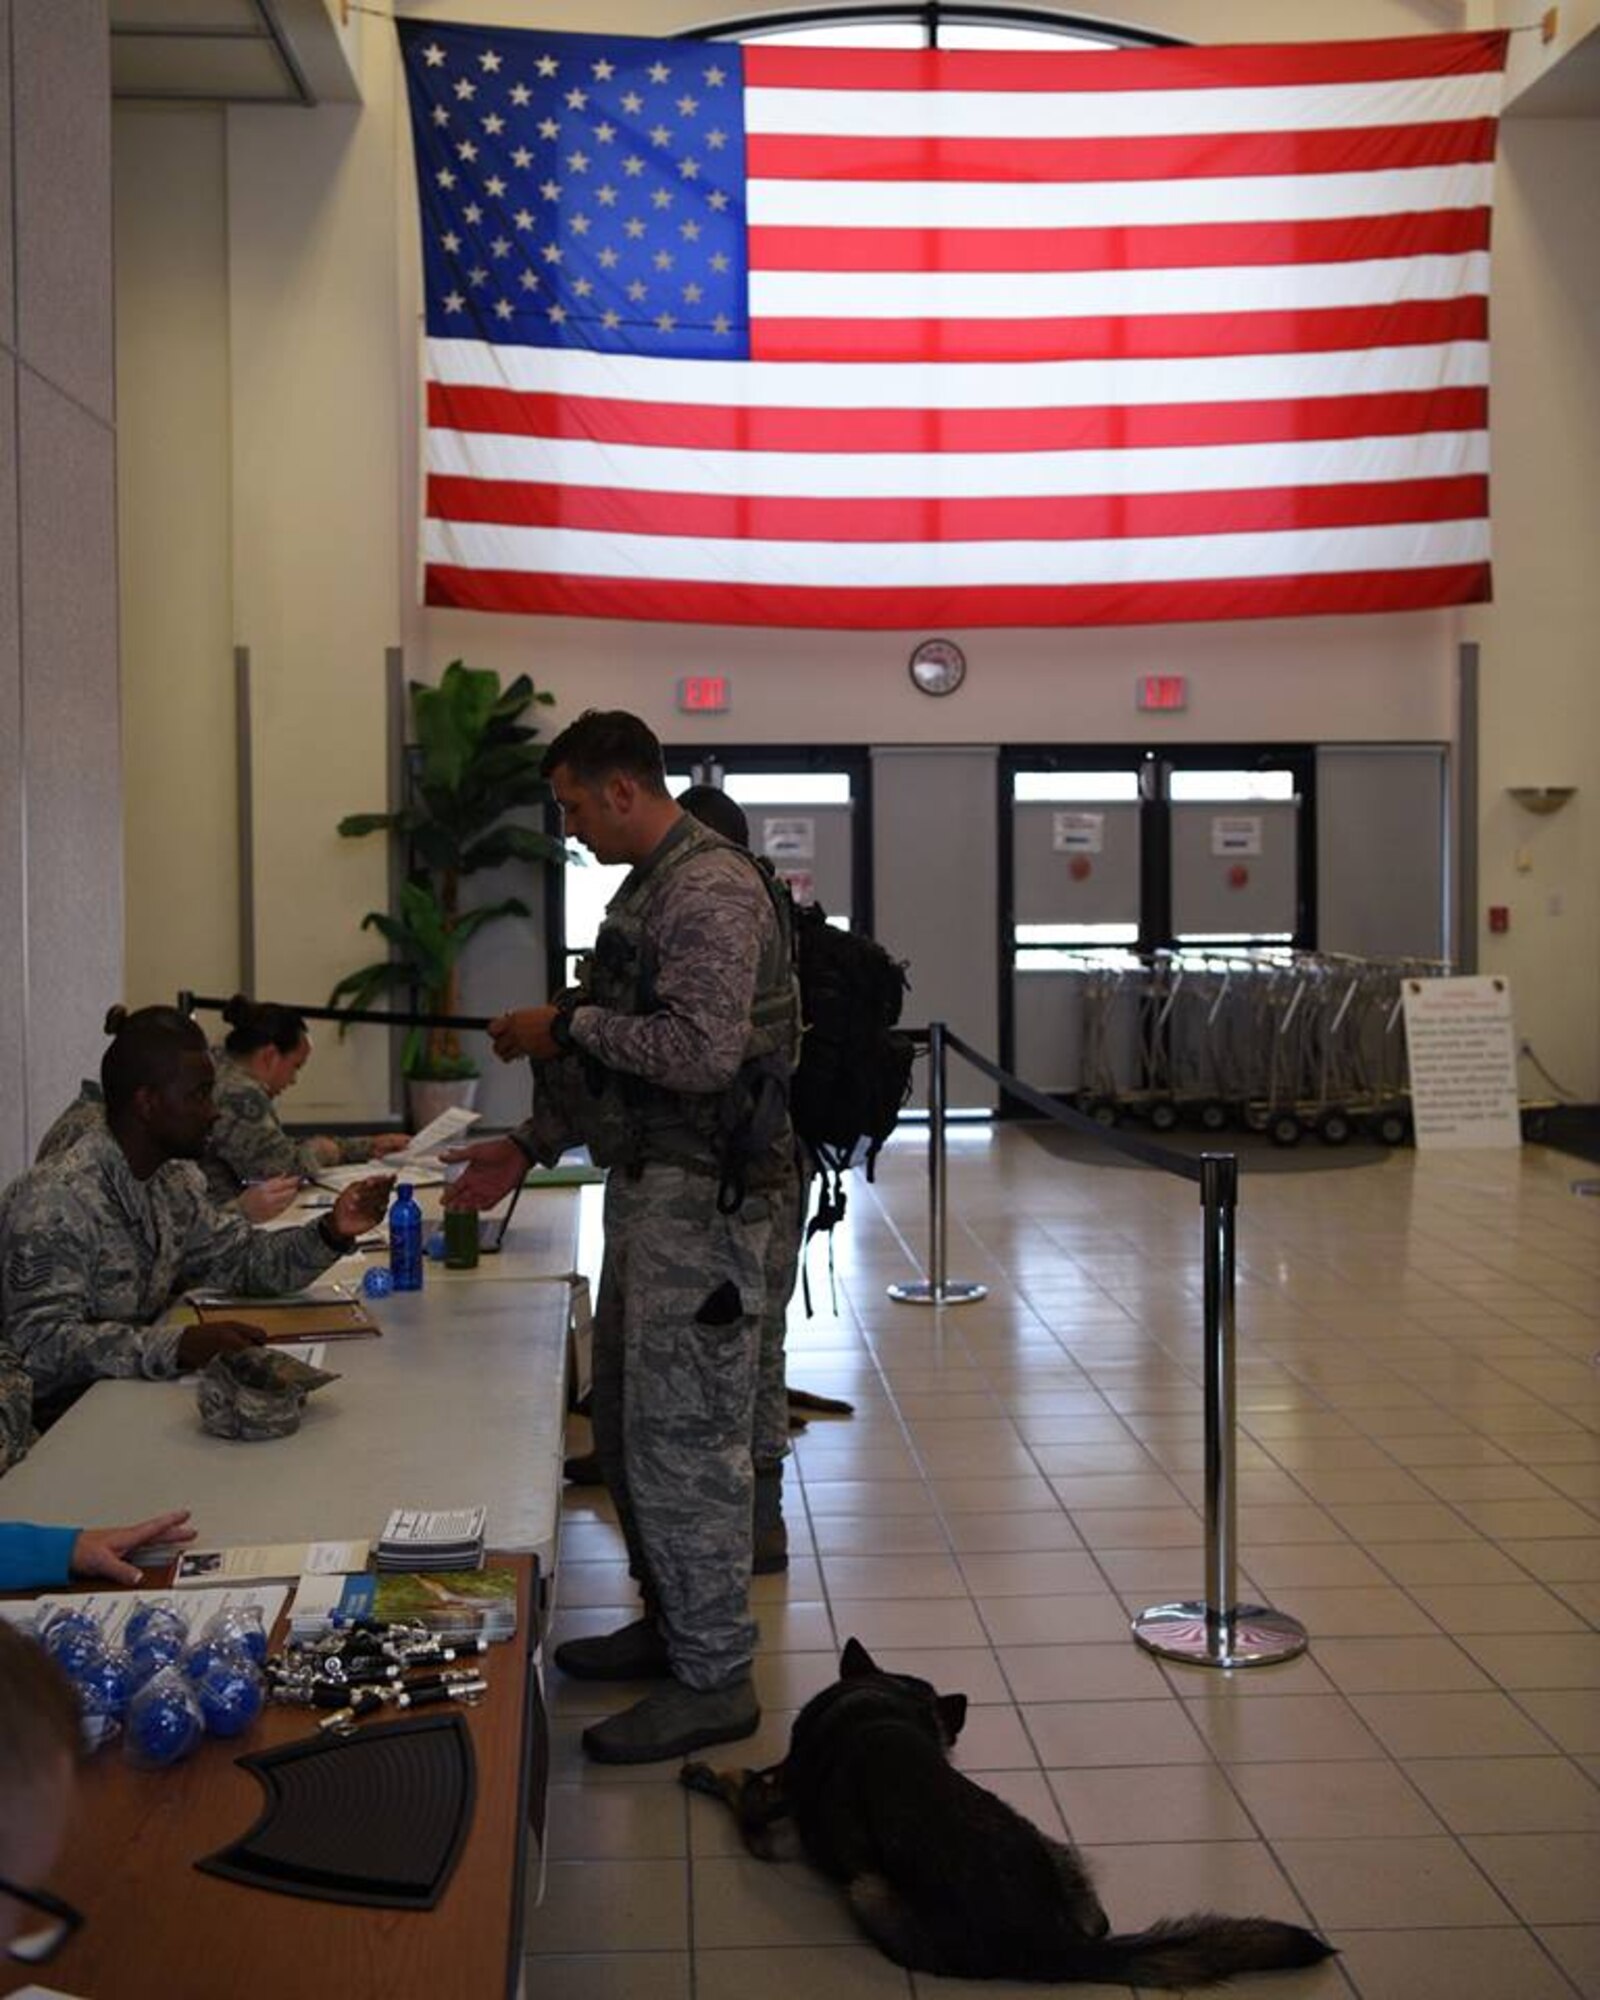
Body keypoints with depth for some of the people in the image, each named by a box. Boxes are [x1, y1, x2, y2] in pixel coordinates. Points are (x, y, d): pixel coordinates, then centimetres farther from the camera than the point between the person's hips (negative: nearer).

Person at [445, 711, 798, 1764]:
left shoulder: (709, 891, -15)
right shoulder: (652, 887, 17)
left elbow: (702, 1053, -26)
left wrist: (569, 1023, -15)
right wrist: (529, 1146, 19)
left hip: (701, 1196, -10)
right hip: (649, 1188, 10)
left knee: (681, 1438, -5)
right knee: (629, 1426, 16)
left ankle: (713, 1678, 4)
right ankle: (673, 1622, 30)